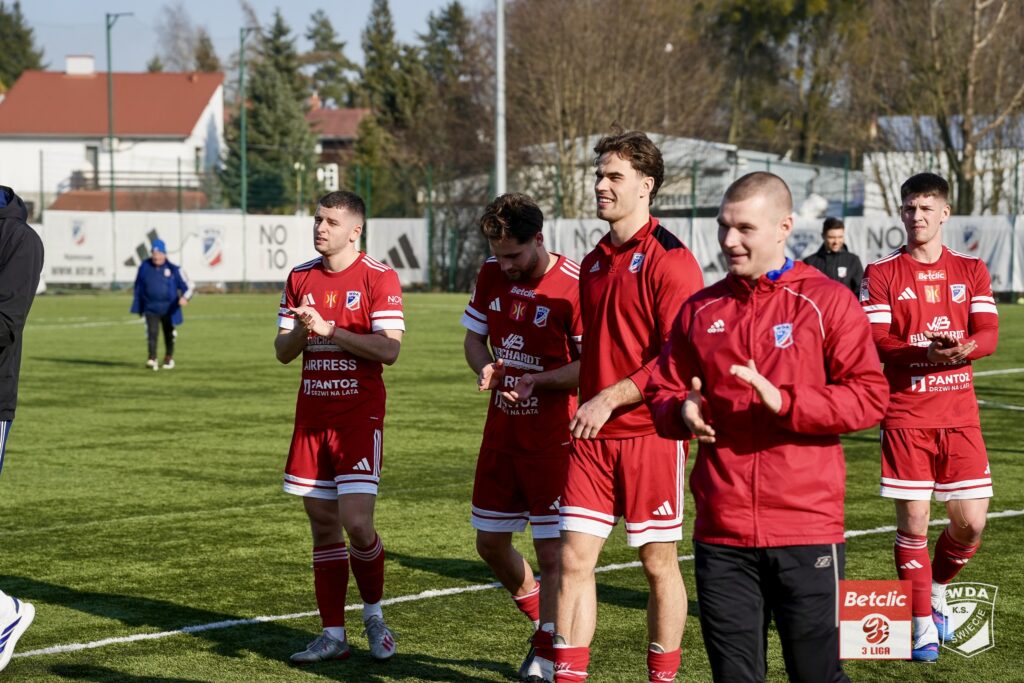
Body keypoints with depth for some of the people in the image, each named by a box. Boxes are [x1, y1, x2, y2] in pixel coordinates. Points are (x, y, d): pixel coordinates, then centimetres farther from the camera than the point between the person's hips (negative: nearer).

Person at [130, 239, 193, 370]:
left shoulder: (173, 269, -9)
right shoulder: (144, 267, -1)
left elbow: (189, 287, -8)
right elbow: (138, 287, 13)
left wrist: (185, 297, -30)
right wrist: (138, 306, 16)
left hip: (169, 308, 0)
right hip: (151, 308, 0)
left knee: (168, 334, 16)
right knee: (152, 332, -19)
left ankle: (169, 358, 36)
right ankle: (152, 359, -23)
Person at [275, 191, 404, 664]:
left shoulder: (379, 278, -6)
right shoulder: (300, 278, 11)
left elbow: (389, 349, -14)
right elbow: (283, 352, 11)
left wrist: (330, 329, -18)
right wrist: (301, 330, -11)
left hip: (359, 415, -5)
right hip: (311, 415, 5)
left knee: (356, 522, -13)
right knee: (323, 524, 6)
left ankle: (374, 612, 12)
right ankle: (333, 634, 11)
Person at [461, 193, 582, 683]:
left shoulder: (574, 285, -16)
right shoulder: (491, 275, 4)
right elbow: (474, 336, 14)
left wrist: (538, 380, -26)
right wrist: (485, 369, -7)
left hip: (553, 438, -7)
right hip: (502, 431, 7)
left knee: (551, 553, -5)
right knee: (490, 544, 13)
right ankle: (542, 622, 35)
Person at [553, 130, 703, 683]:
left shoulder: (668, 259, -10)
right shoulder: (594, 262, 14)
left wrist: (611, 398, -19)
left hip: (649, 432, -6)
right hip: (593, 436, 6)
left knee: (658, 563, 4)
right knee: (573, 558, 1)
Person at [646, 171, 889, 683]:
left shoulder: (827, 302, -1)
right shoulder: (700, 310, 12)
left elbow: (870, 396, -8)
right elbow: (661, 393, 18)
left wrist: (785, 401, -18)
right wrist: (682, 411, -6)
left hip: (806, 530, -4)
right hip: (720, 531, 4)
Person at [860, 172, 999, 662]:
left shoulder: (971, 271, 10)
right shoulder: (881, 273, 2)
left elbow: (989, 333, -1)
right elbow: (875, 341, -9)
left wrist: (964, 347, -24)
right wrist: (926, 351, -26)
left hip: (959, 414, 2)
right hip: (906, 414, -2)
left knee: (970, 523, 0)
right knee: (912, 522, -4)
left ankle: (936, 589, 29)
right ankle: (923, 625, 9)